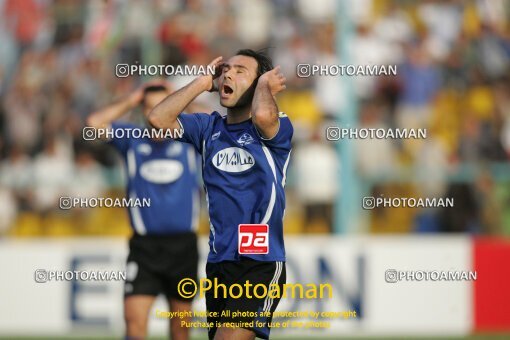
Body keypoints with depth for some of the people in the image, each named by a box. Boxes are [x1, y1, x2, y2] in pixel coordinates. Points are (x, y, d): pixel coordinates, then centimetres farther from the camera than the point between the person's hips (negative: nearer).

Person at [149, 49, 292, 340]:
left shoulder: (277, 129, -3)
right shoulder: (209, 127, 12)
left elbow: (263, 116, -27)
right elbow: (159, 119, 1)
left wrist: (265, 84, -6)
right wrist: (203, 83, 7)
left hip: (261, 262, -6)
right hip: (218, 262, 6)